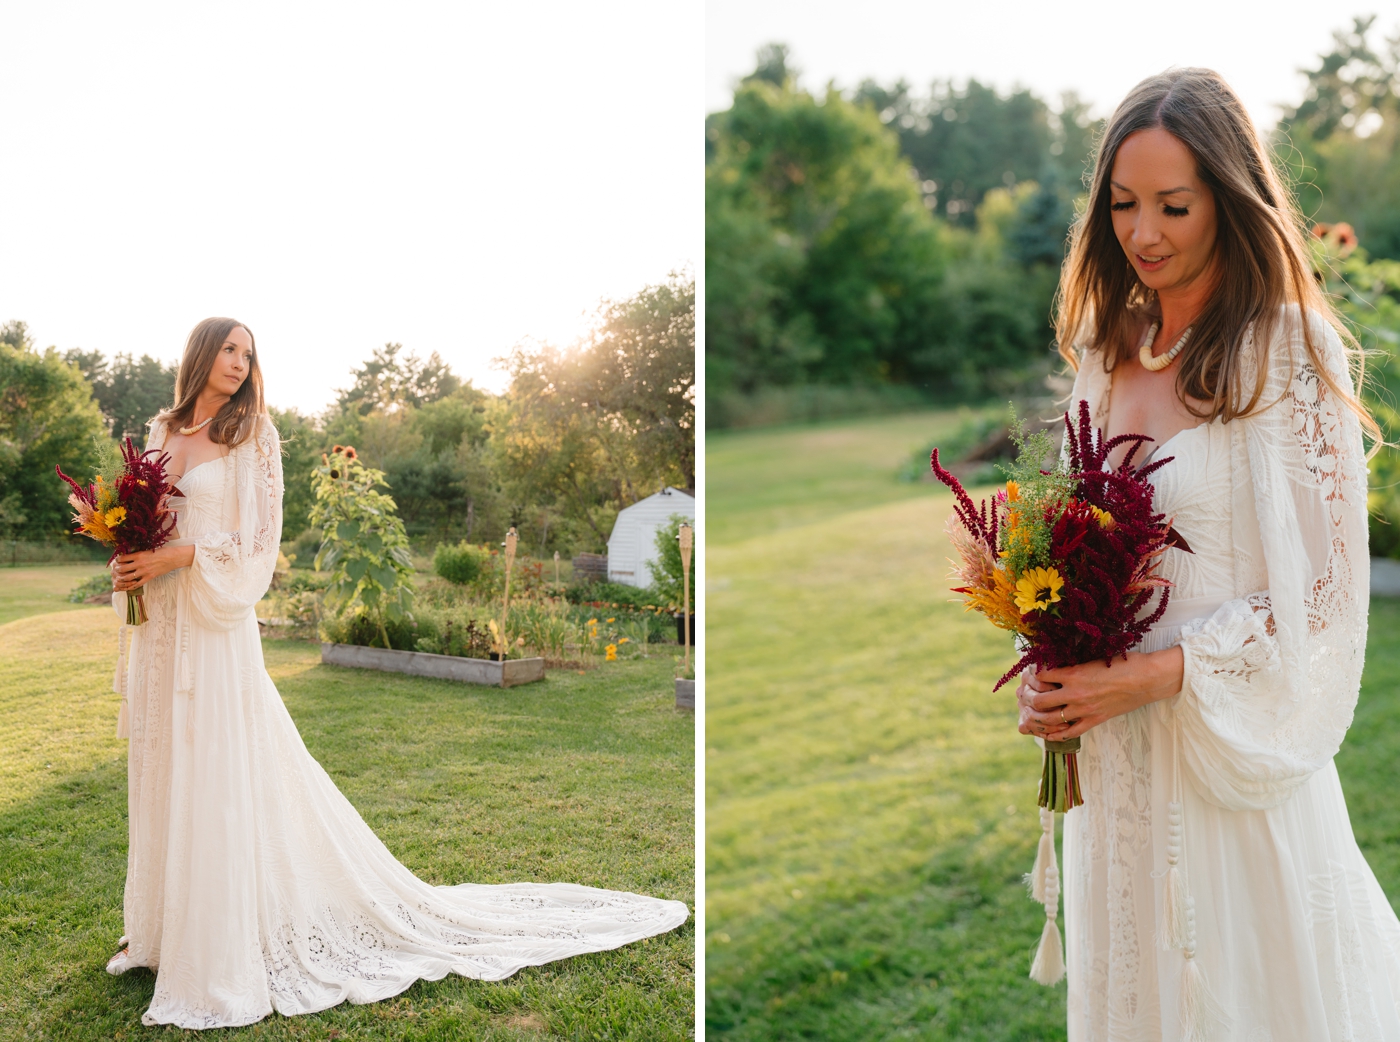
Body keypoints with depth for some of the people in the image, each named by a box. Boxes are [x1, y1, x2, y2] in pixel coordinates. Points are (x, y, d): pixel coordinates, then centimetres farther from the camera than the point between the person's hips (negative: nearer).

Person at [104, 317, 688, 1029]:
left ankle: (222, 949, 6)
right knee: (161, 771, 14)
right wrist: (127, 557, -3)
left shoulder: (251, 435, -4)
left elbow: (256, 541, -9)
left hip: (215, 622, -6)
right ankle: (161, 927, 28)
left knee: (221, 775, -3)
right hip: (158, 622, 6)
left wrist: (174, 557, -17)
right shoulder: (161, 433, 12)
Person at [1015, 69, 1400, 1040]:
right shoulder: (1107, 346, 5)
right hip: (1109, 743, 5)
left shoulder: (1291, 356, -13)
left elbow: (1322, 593, -14)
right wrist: (1049, 666, -4)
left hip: (1232, 741, -5)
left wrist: (1147, 677, -19)